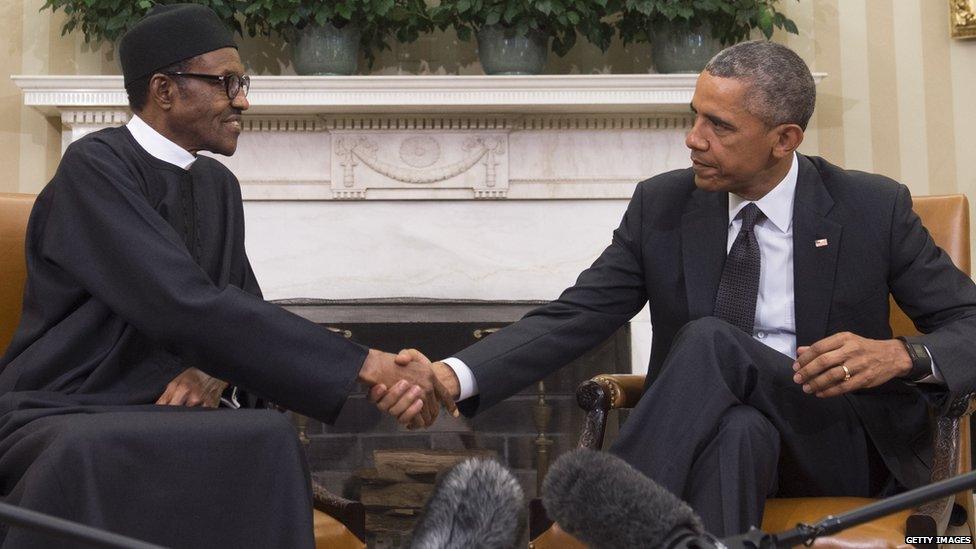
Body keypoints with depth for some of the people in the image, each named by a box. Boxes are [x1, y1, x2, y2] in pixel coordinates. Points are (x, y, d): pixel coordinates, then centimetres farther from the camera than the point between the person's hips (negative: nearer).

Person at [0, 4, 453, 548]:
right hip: (61, 419, -6)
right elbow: (190, 309, -26)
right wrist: (364, 365, -27)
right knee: (82, 461, -41)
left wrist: (215, 369, -14)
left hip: (161, 414, 6)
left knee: (272, 442, -27)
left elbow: (241, 308, 12)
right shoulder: (93, 169, -15)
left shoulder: (218, 186, 11)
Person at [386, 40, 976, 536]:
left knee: (710, 339, -31)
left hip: (841, 447, -1)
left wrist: (903, 355, -23)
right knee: (738, 430, -38)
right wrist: (453, 376, -20)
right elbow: (573, 318, -3)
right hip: (716, 439, 2)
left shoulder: (875, 208, -3)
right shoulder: (662, 205, 2)